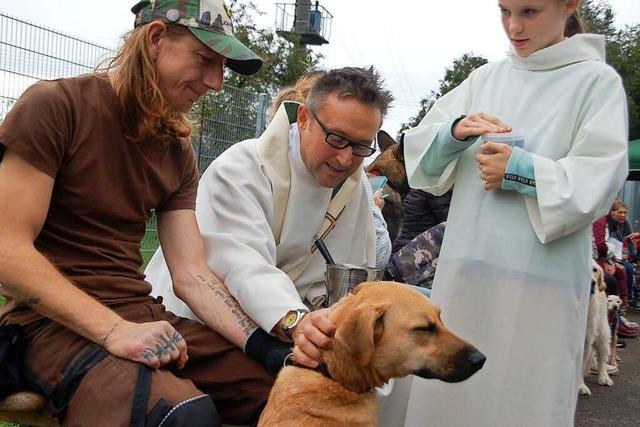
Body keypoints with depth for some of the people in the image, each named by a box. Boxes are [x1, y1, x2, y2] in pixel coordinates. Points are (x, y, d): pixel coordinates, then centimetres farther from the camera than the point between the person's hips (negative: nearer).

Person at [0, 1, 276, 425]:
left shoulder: (178, 151, 10)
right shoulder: (55, 106, -9)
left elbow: (192, 274, 3)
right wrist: (113, 330, -25)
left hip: (139, 312, 6)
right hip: (54, 320, -6)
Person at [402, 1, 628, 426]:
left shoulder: (597, 80, 3)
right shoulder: (485, 78, 14)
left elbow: (599, 179, -5)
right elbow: (420, 149, 10)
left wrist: (520, 170, -15)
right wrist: (455, 131, -10)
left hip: (541, 275, -3)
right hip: (466, 267, 4)